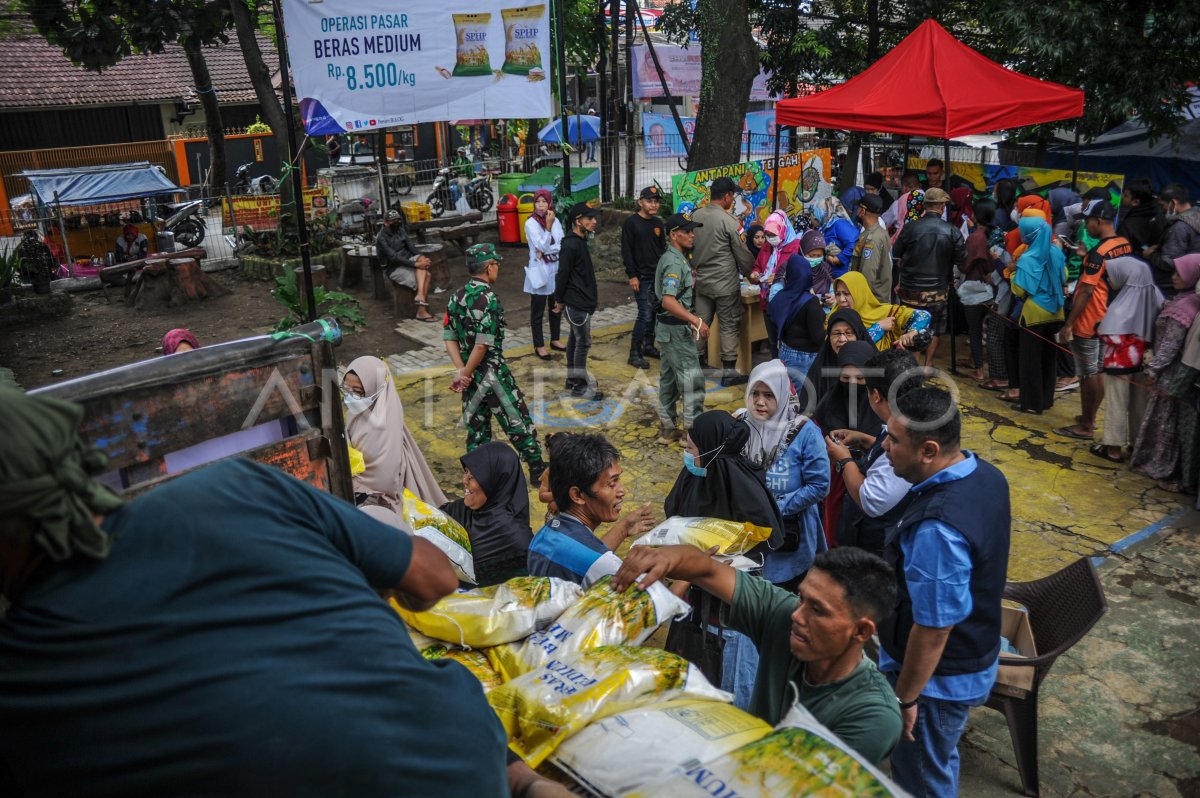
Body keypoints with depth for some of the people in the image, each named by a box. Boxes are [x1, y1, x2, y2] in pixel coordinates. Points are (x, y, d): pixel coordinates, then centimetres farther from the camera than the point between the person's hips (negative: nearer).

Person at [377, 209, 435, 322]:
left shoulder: (400, 230, 7)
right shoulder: (381, 238, -15)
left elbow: (411, 246, 2)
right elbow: (394, 257, -24)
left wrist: (422, 260, -17)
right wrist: (416, 264, -30)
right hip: (393, 269, -7)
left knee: (422, 258, -25)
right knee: (425, 274, -25)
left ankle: (420, 296, -34)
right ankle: (422, 311, -28)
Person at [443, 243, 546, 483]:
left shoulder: (456, 297, 5)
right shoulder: (488, 299, -19)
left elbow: (449, 337, 2)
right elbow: (483, 344, -24)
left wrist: (461, 371, -6)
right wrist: (465, 374, -15)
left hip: (470, 374, 7)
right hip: (492, 373, -7)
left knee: (477, 427, 16)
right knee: (517, 420, 7)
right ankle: (537, 468, 19)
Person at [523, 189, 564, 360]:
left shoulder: (555, 221, 3)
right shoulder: (531, 223, -11)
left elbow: (562, 245, -5)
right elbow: (542, 246, -18)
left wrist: (545, 252, -17)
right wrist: (548, 226, -24)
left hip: (556, 269, 6)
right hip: (540, 270, -6)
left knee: (556, 307, 16)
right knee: (538, 310, 3)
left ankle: (555, 340, 31)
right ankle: (539, 346, 11)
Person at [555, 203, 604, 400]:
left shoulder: (580, 242, 11)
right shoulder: (571, 245, -21)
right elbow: (562, 275, -19)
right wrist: (559, 300, -12)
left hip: (581, 301, 10)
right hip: (577, 303, -10)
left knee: (575, 339, 17)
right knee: (583, 342, -4)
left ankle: (573, 378, 28)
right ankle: (580, 386, 3)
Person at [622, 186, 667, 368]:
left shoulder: (658, 223, 11)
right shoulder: (631, 223, -7)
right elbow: (626, 251, -10)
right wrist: (632, 275, -15)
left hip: (658, 275, 6)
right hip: (642, 277, -6)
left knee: (655, 312, 9)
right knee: (645, 314, -10)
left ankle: (648, 346, 23)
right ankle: (634, 354, -3)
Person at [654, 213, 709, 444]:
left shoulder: (673, 258, 12)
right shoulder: (675, 262, -20)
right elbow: (668, 301, -31)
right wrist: (697, 321, -34)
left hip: (669, 329, 10)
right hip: (676, 330, -10)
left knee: (669, 378, 14)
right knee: (692, 379, -5)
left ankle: (667, 428, 22)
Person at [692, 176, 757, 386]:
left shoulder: (696, 216, 1)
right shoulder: (728, 221, -16)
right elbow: (743, 254, -9)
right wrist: (750, 272, 7)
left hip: (702, 280, 6)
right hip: (725, 283, -6)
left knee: (701, 322, 14)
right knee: (729, 326, 2)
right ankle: (729, 372, 5)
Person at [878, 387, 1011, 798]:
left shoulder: (936, 529, -37)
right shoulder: (986, 474, -8)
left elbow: (933, 630, -28)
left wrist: (904, 699, -15)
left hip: (939, 677, -8)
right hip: (977, 655, 9)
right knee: (941, 763, 31)